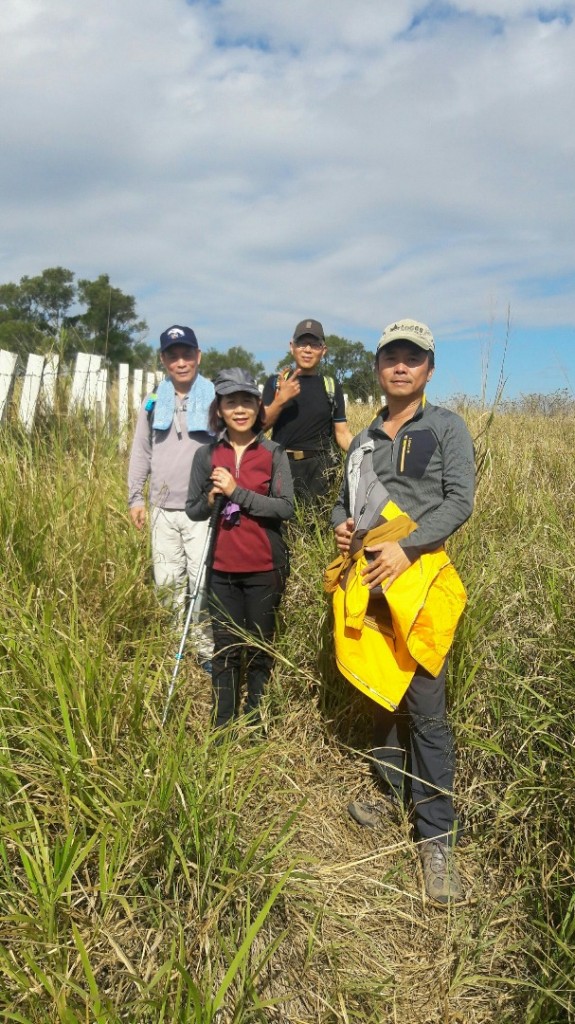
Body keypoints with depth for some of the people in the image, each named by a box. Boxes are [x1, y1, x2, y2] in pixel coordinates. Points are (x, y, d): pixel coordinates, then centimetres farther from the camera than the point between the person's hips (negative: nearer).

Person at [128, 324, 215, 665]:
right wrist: (136, 497, 11)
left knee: (202, 580, -6)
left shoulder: (215, 400, -2)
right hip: (162, 508, 4)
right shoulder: (154, 403, 10)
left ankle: (208, 650, 7)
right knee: (168, 579, 10)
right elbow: (141, 453, 15)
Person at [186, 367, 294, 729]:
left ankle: (255, 723, 25)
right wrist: (212, 498, -13)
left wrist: (237, 492, -17)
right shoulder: (206, 455, 3)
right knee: (225, 649, 9)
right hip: (222, 569, 2)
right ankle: (222, 726, 21)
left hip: (264, 568, -1)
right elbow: (193, 510, 8)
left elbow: (286, 507, -11)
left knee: (260, 648, 10)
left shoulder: (274, 454, -2)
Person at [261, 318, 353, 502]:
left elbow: (342, 433, 6)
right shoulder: (275, 382, 8)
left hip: (319, 469, 0)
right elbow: (261, 425, -2)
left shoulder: (332, 387, 9)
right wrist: (280, 400, -17)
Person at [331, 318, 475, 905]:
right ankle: (392, 792, 33)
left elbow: (459, 501, -9)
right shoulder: (365, 439, 16)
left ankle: (436, 837, 6)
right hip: (370, 581, 6)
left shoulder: (446, 427, 0)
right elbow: (344, 500, 22)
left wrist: (405, 547, -20)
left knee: (425, 710, -5)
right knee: (380, 692, 15)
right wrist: (341, 524, -1)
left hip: (417, 579, -5)